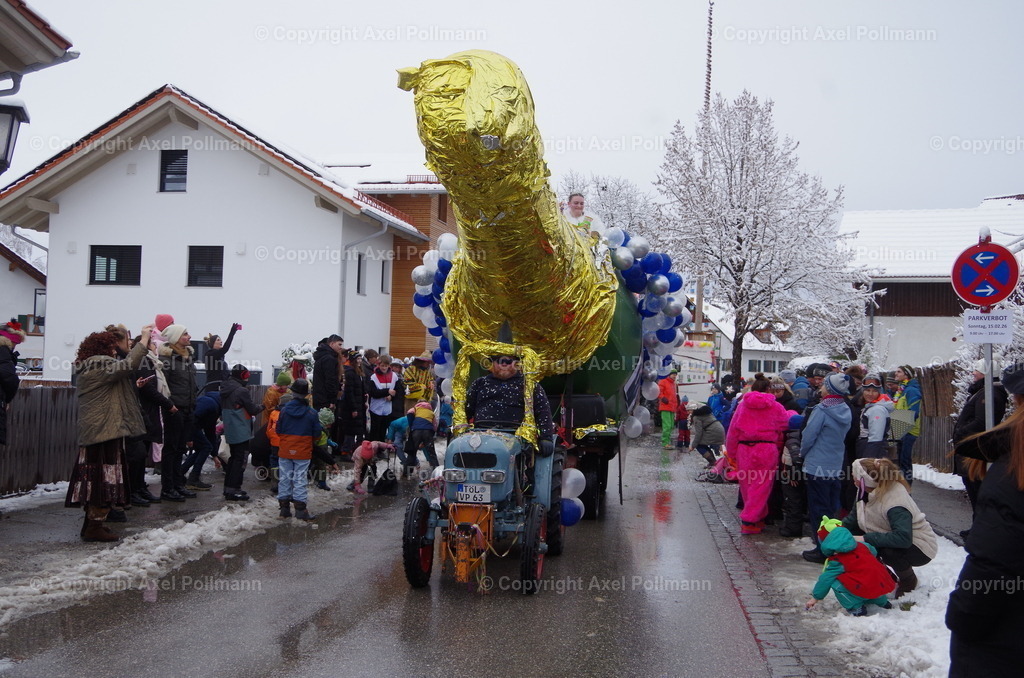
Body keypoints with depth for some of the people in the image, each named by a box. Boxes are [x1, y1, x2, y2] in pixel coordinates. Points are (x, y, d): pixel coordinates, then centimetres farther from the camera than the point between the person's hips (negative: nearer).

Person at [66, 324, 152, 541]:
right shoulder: (100, 364, -11)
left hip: (91, 432, 10)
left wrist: (134, 386, 20)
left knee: (95, 478, 14)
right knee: (105, 477, -7)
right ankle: (95, 527, -5)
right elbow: (128, 365, -28)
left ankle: (91, 523, 20)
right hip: (106, 431, -10)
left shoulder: (86, 369, 20)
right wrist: (143, 340, -21)